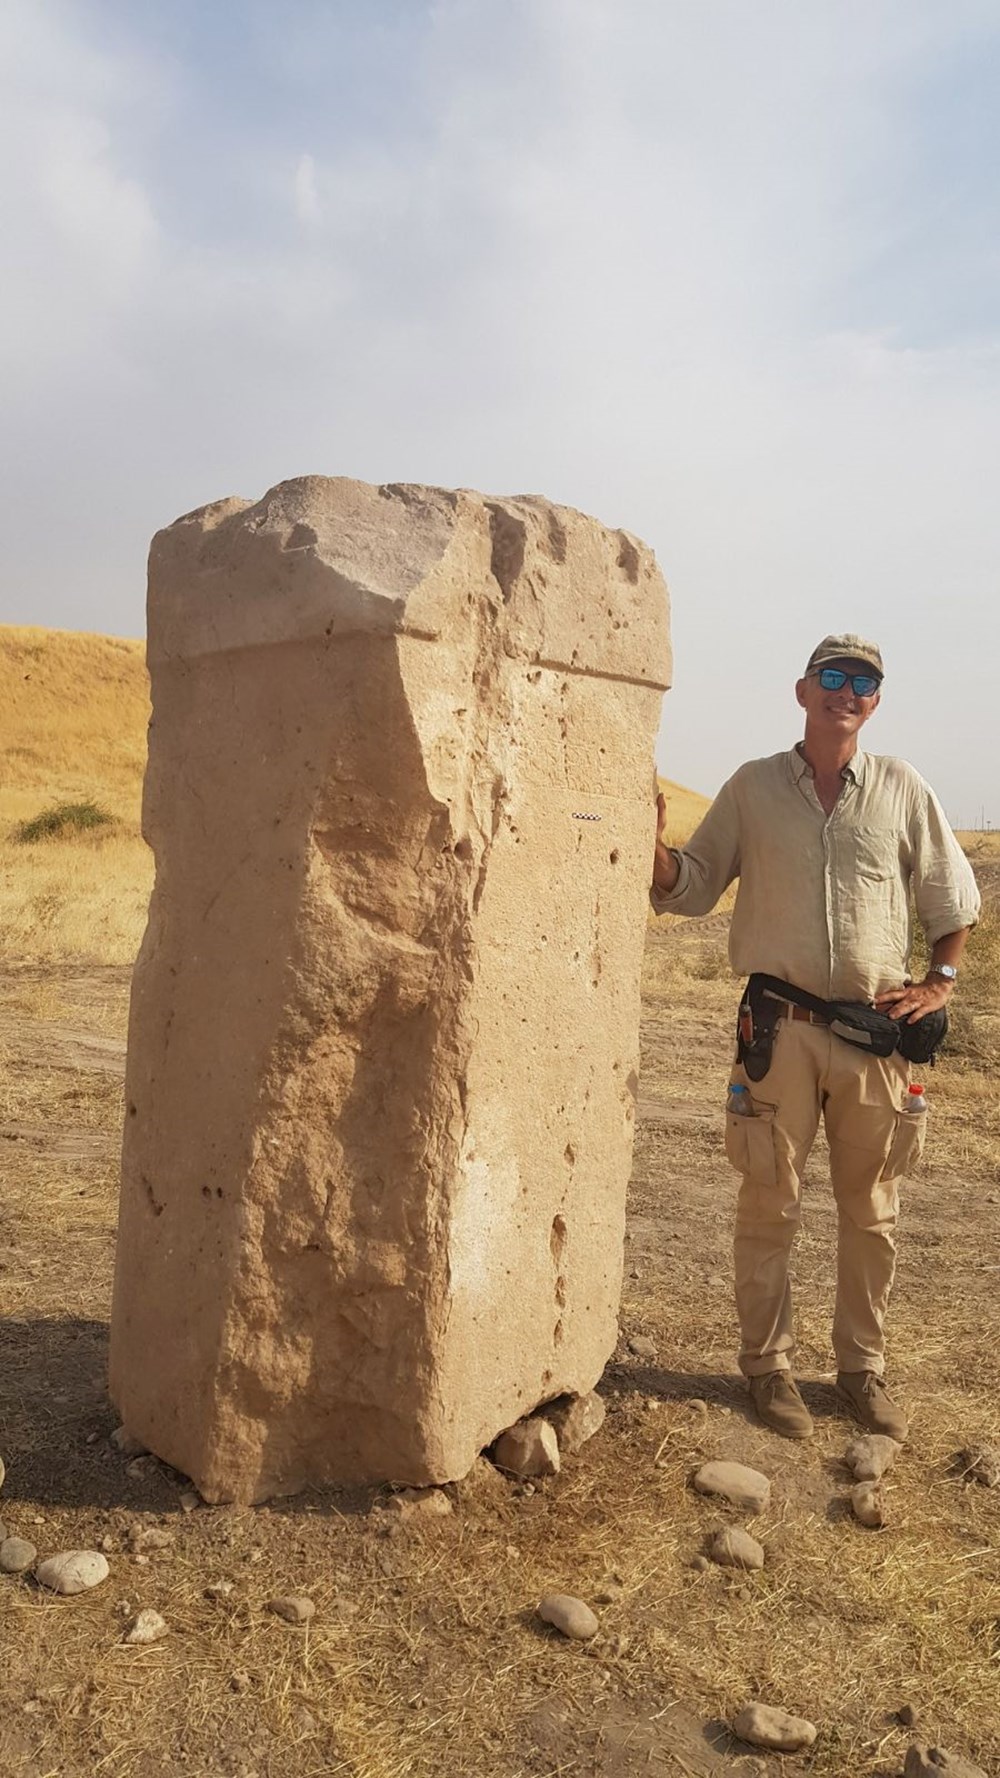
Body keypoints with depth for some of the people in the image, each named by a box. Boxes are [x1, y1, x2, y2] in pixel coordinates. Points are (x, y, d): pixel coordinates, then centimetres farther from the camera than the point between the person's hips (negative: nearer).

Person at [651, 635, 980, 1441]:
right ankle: (769, 1365, 23)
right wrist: (655, 843, -15)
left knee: (872, 1213, 12)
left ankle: (864, 1367, 29)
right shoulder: (752, 787, 3)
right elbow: (690, 889, 4)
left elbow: (953, 896, 14)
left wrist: (939, 982, 3)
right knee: (770, 1206, 7)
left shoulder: (903, 789, 5)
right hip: (781, 1031, -1)